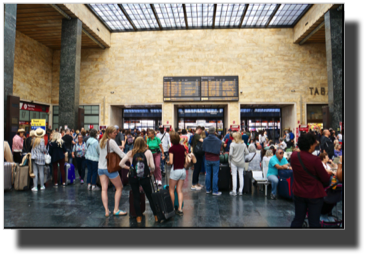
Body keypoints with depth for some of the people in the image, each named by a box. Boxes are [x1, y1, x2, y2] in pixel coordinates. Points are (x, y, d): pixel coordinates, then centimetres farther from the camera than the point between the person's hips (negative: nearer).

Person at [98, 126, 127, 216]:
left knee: (104, 189, 6)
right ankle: (116, 210, 5)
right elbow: (121, 154, -18)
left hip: (100, 167, 7)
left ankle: (106, 211, 5)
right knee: (119, 187, 5)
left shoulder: (102, 141, 8)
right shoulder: (111, 142, -15)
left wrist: (116, 150, 9)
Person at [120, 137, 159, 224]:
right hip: (145, 177, -1)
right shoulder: (148, 152, -4)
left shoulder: (130, 153, 1)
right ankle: (156, 216, 19)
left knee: (136, 197, 12)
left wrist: (129, 168, 12)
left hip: (133, 177, 1)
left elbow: (121, 164, -2)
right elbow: (152, 166, -8)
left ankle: (138, 217, 17)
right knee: (150, 197, 11)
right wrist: (152, 171, 12)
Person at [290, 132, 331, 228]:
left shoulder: (293, 156, -8)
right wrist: (328, 173, 7)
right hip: (314, 194, -5)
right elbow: (326, 180, -14)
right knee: (314, 222, 9)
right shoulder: (315, 160, -25)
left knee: (297, 220, 17)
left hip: (298, 193, 5)